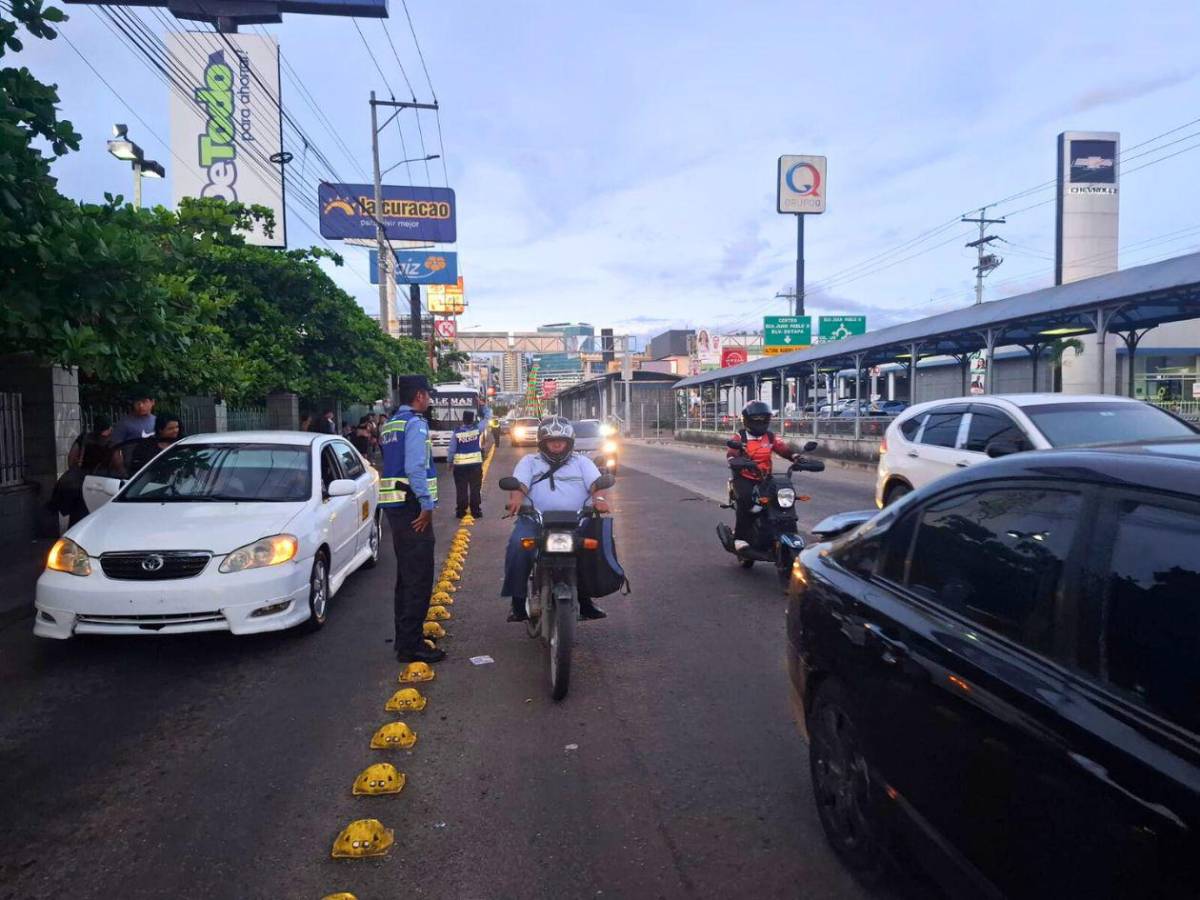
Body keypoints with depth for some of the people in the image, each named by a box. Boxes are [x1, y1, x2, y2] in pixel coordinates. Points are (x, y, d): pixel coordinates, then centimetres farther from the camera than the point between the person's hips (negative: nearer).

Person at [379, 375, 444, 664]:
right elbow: (416, 468, -21)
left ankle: (405, 638, 27)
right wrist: (427, 505, -18)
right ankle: (411, 646, -4)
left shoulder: (390, 424, 17)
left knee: (406, 575, 18)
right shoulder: (415, 424, -12)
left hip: (395, 507, 10)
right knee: (419, 578, -7)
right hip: (412, 505, -10)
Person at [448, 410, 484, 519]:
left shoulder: (456, 432, -9)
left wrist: (450, 461, 8)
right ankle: (475, 511, 9)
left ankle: (461, 511, 8)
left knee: (461, 489, 6)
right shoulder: (477, 429, -6)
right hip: (476, 463, 1)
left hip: (460, 464, -1)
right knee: (475, 489, 7)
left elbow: (452, 448, -4)